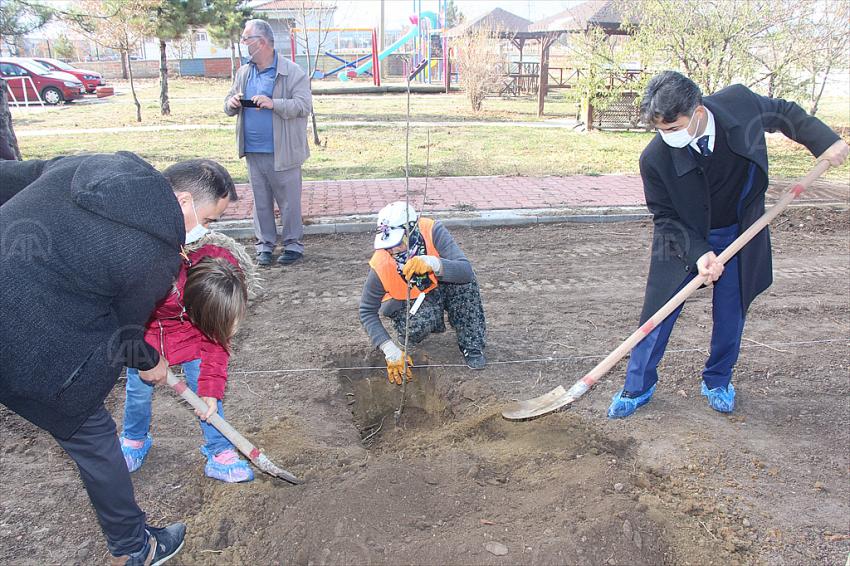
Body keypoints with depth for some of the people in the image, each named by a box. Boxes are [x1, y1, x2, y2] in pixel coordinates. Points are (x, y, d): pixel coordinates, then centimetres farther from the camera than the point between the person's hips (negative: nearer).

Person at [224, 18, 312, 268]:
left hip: (283, 152, -5)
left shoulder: (292, 72, -7)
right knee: (261, 201, 11)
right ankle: (265, 244, 22)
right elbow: (228, 103, 20)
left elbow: (304, 105, -14)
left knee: (289, 201, 3)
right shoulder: (243, 73, 12)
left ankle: (293, 244, 16)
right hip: (253, 152, 6)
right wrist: (232, 103, -5)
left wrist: (274, 104, -25)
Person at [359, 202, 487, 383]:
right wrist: (391, 352, -27)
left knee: (463, 279, -31)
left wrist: (433, 263, -56)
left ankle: (471, 344, -14)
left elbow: (466, 271, -37)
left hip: (439, 288, 2)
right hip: (406, 302, -1)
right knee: (420, 325, -35)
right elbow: (367, 312, -18)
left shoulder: (432, 231, -30)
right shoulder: (380, 266, -30)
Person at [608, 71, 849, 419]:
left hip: (740, 232, 3)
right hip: (684, 239, -2)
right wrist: (698, 253, -27)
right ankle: (638, 387, 15)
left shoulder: (739, 102, -22)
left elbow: (784, 113, 2)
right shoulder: (655, 157, -28)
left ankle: (717, 382, 31)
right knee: (658, 311, -2)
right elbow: (664, 216, -17)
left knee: (731, 314, 9)